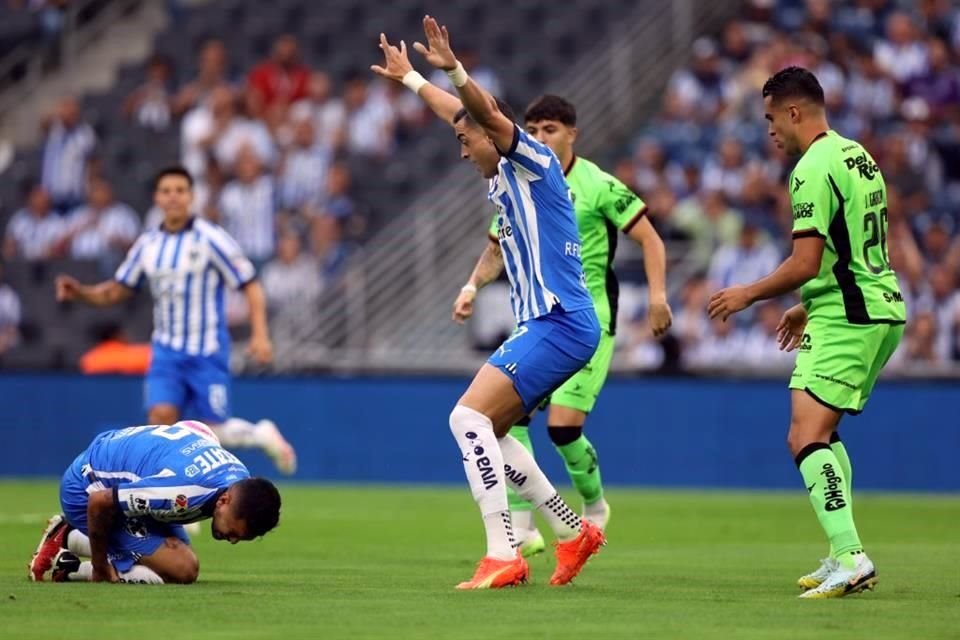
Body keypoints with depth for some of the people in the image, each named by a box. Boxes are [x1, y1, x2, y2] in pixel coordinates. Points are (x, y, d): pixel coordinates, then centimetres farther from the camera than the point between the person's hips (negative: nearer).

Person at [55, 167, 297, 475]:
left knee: (214, 432, -1)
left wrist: (260, 335, -18)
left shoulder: (210, 239, -10)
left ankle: (262, 434, 30)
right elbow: (116, 291, 13)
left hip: (207, 353, -4)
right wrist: (80, 292, -6)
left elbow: (251, 286, -7)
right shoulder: (147, 244, 4)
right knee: (161, 417, -15)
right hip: (167, 351, 4)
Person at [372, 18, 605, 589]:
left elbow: (490, 115, -26)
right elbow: (459, 113, 37)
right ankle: (574, 531, 19)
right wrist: (410, 79, 47)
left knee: (470, 416, -18)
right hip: (541, 325, 10)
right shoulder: (503, 183, 20)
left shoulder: (533, 162, -5)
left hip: (559, 323, -10)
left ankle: (503, 555, -22)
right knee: (485, 432, 12)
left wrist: (453, 70, -40)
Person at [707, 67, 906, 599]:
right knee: (822, 432, 21)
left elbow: (805, 263, -19)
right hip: (881, 311, 10)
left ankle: (850, 559, -26)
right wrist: (810, 307, 29)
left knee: (805, 437, -15)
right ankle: (843, 557, 19)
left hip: (846, 320, -10)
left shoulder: (814, 168, -15)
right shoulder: (857, 156, 15)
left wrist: (747, 295, -4)